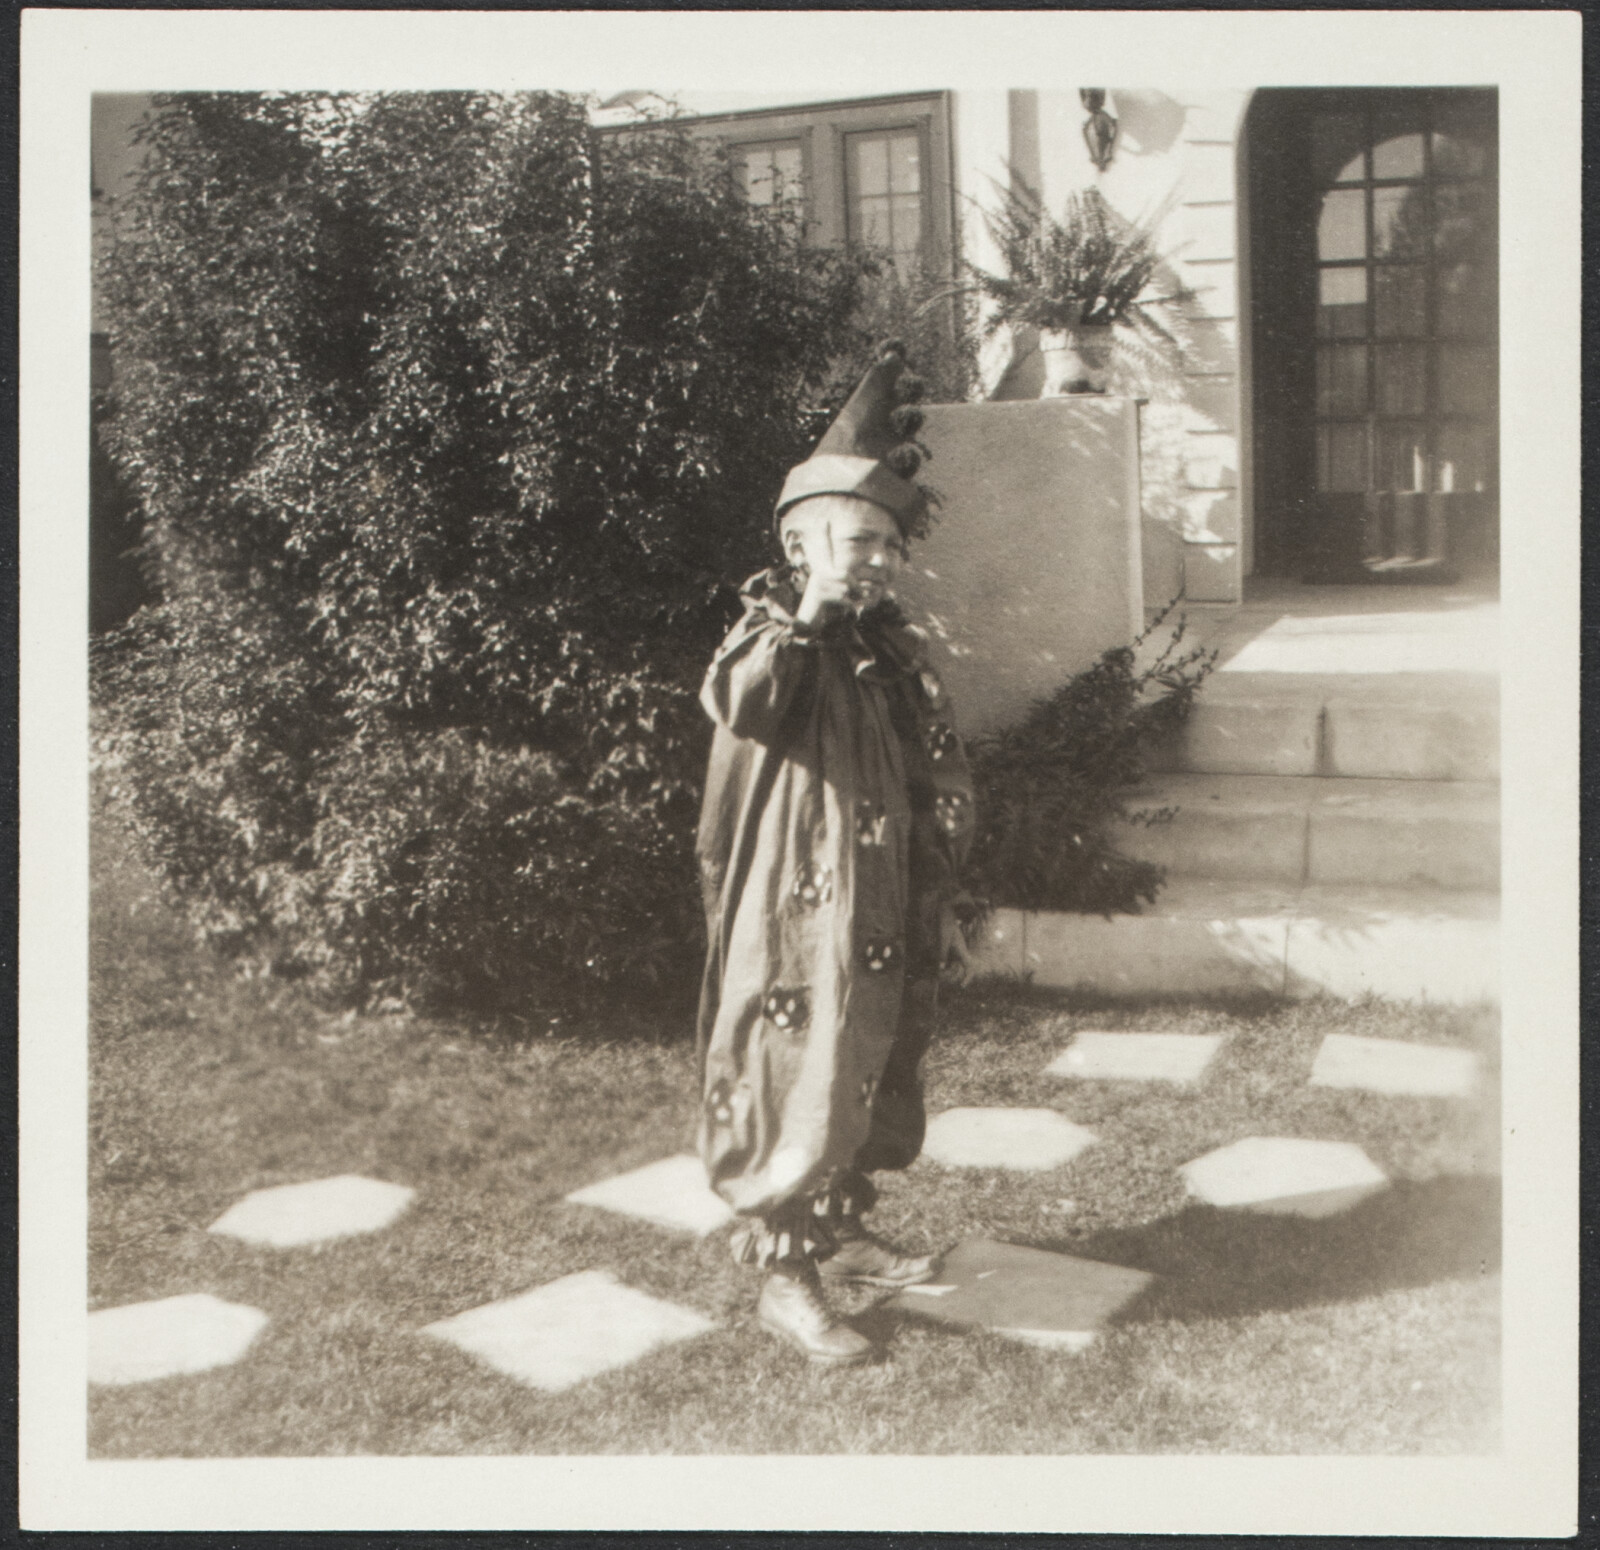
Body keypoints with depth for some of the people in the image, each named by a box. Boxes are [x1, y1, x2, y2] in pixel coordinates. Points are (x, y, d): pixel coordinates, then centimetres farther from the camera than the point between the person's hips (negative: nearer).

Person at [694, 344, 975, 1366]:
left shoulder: (899, 651, 10)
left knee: (874, 1078, 18)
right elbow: (737, 704, -35)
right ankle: (787, 1280, 10)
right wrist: (810, 610, -32)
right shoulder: (776, 638, -9)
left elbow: (941, 790, 17)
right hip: (800, 919, -8)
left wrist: (943, 908, 17)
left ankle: (843, 1237, 35)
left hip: (889, 924, 8)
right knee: (799, 1085, -2)